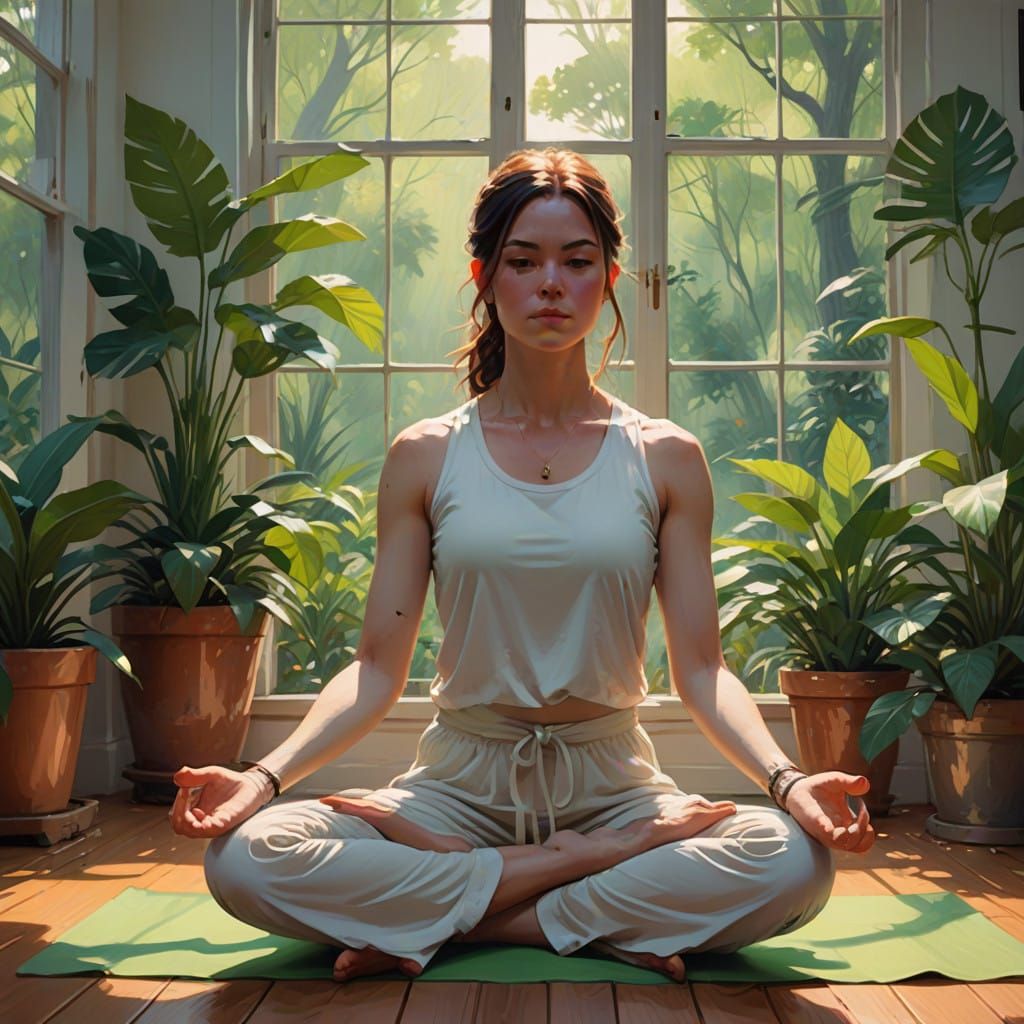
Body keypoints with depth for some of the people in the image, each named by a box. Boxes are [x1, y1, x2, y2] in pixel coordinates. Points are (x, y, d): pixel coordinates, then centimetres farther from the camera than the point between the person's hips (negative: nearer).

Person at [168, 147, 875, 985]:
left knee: (797, 862, -31)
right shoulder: (424, 459, 4)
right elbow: (377, 671, 1)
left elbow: (701, 670, 0)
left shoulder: (666, 460, 4)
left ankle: (432, 928, -19)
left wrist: (786, 780, -19)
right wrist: (265, 777, -15)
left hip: (612, 782, 0)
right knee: (245, 858, -27)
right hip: (462, 783, 0)